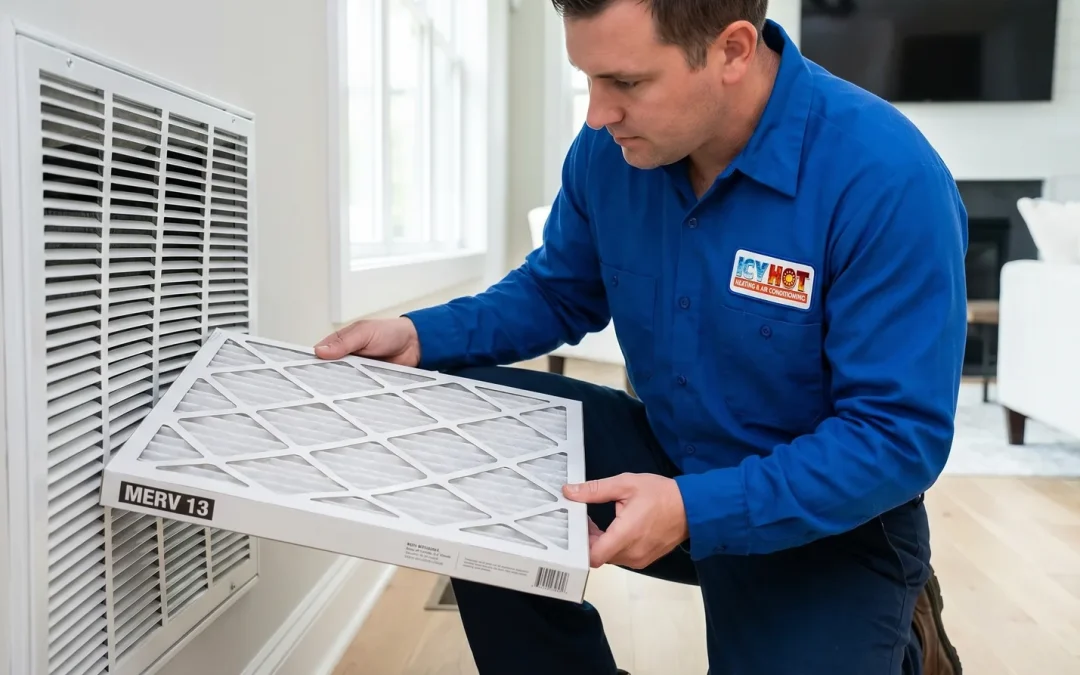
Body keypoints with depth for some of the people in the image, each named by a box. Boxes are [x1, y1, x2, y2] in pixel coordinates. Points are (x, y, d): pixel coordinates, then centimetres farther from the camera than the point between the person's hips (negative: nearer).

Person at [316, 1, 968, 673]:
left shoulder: (888, 179, -26)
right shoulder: (610, 147, -10)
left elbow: (904, 437, -25)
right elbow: (558, 293, 7)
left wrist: (697, 511, -35)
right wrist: (421, 336, -10)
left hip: (830, 519, -4)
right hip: (667, 456, 5)